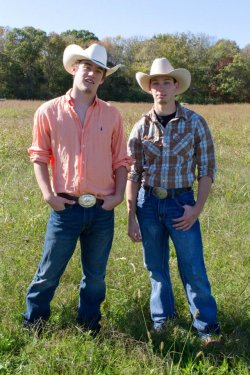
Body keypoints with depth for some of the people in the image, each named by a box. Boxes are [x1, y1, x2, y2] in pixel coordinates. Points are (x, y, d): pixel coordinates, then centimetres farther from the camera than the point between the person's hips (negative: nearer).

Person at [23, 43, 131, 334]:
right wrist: (48, 194, -7)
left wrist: (119, 194, -2)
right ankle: (32, 322, 30)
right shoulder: (48, 112, -1)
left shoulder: (111, 115, 4)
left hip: (102, 209, 2)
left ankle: (89, 325, 34)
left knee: (95, 274, 15)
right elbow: (39, 156, 4)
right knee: (49, 270, 8)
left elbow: (120, 160, 9)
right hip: (65, 207, -2)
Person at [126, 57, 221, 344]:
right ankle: (161, 318, 32)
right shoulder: (141, 127, 1)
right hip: (148, 202, 2)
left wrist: (197, 208, -9)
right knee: (156, 267, 13)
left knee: (193, 269, 1)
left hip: (181, 202, -2)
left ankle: (206, 326, 19)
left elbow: (207, 169, -1)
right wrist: (131, 218, 0)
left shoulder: (195, 122, -4)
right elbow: (132, 174, 3)